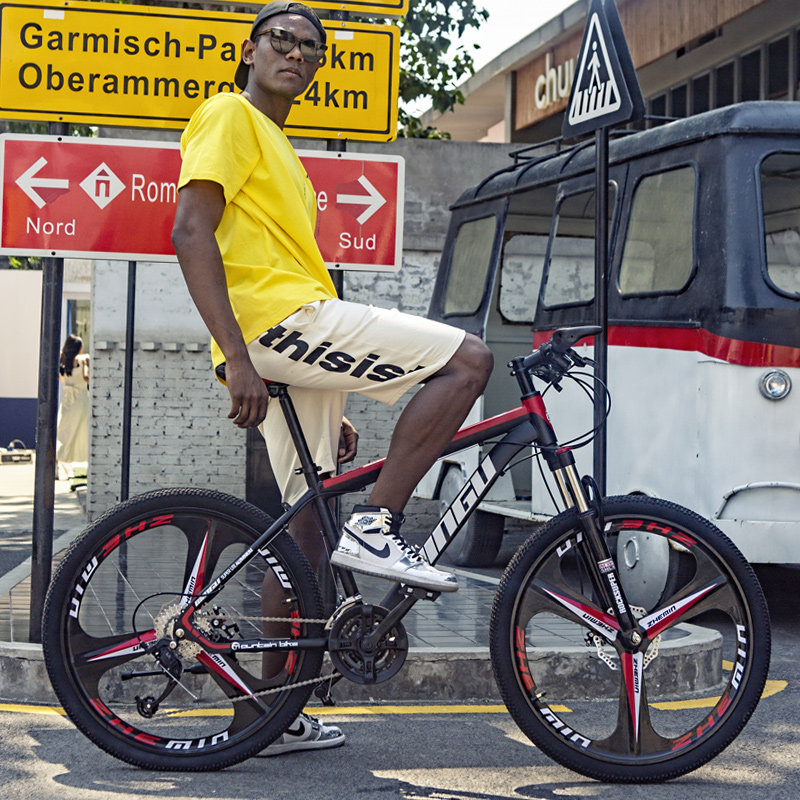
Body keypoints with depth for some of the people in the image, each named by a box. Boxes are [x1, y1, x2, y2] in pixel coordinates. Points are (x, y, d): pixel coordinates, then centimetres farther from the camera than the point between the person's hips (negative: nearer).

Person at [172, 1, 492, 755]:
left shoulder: (279, 150, 31)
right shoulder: (229, 115, 2)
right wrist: (238, 358, -22)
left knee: (305, 528, 8)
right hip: (280, 321, -10)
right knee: (468, 358, -14)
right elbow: (192, 233, -13)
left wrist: (332, 412, 24)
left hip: (298, 334, 10)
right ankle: (374, 525, -13)